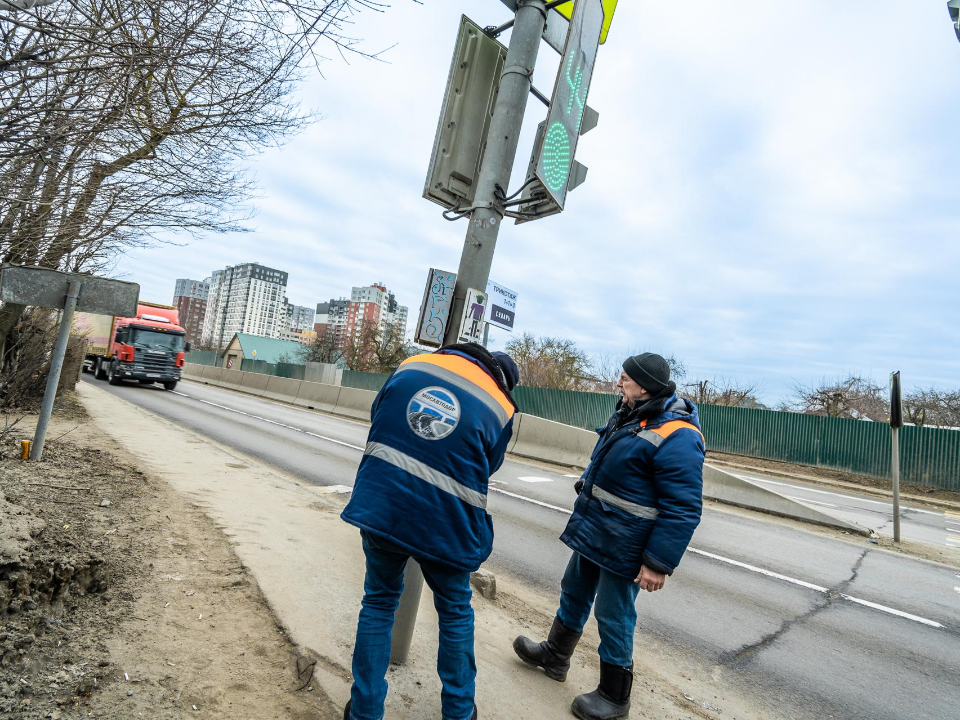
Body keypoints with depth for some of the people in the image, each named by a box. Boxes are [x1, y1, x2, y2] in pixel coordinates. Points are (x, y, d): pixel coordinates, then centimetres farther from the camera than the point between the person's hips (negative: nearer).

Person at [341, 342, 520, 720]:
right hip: (445, 524, -1)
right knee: (455, 611, 23)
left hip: (380, 506, 2)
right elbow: (486, 469, 7)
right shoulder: (500, 410, -4)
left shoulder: (411, 365, 2)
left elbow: (377, 418, 13)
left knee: (379, 602, 23)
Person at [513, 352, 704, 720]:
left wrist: (659, 563, -21)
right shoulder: (630, 414, 3)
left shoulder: (676, 437, -25)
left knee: (613, 617, 8)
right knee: (574, 594, 23)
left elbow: (682, 511, -24)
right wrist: (585, 490, 24)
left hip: (622, 545, -9)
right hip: (591, 529, 9)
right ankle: (555, 655, 45)